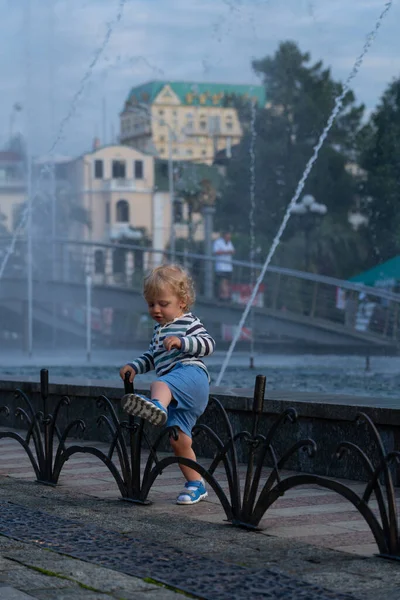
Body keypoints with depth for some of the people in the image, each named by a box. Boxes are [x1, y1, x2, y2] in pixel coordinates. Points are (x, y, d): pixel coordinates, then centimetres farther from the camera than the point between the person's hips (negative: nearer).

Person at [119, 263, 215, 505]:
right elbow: (153, 356, 43)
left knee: (160, 384, -40)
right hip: (176, 395, 9)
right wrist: (134, 367, 27)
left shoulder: (188, 322, 6)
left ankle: (157, 406, -74)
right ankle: (196, 485, 10)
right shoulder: (159, 329, 32)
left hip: (191, 373, -9)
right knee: (178, 439, 2)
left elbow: (208, 343, -10)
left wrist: (181, 342, -23)